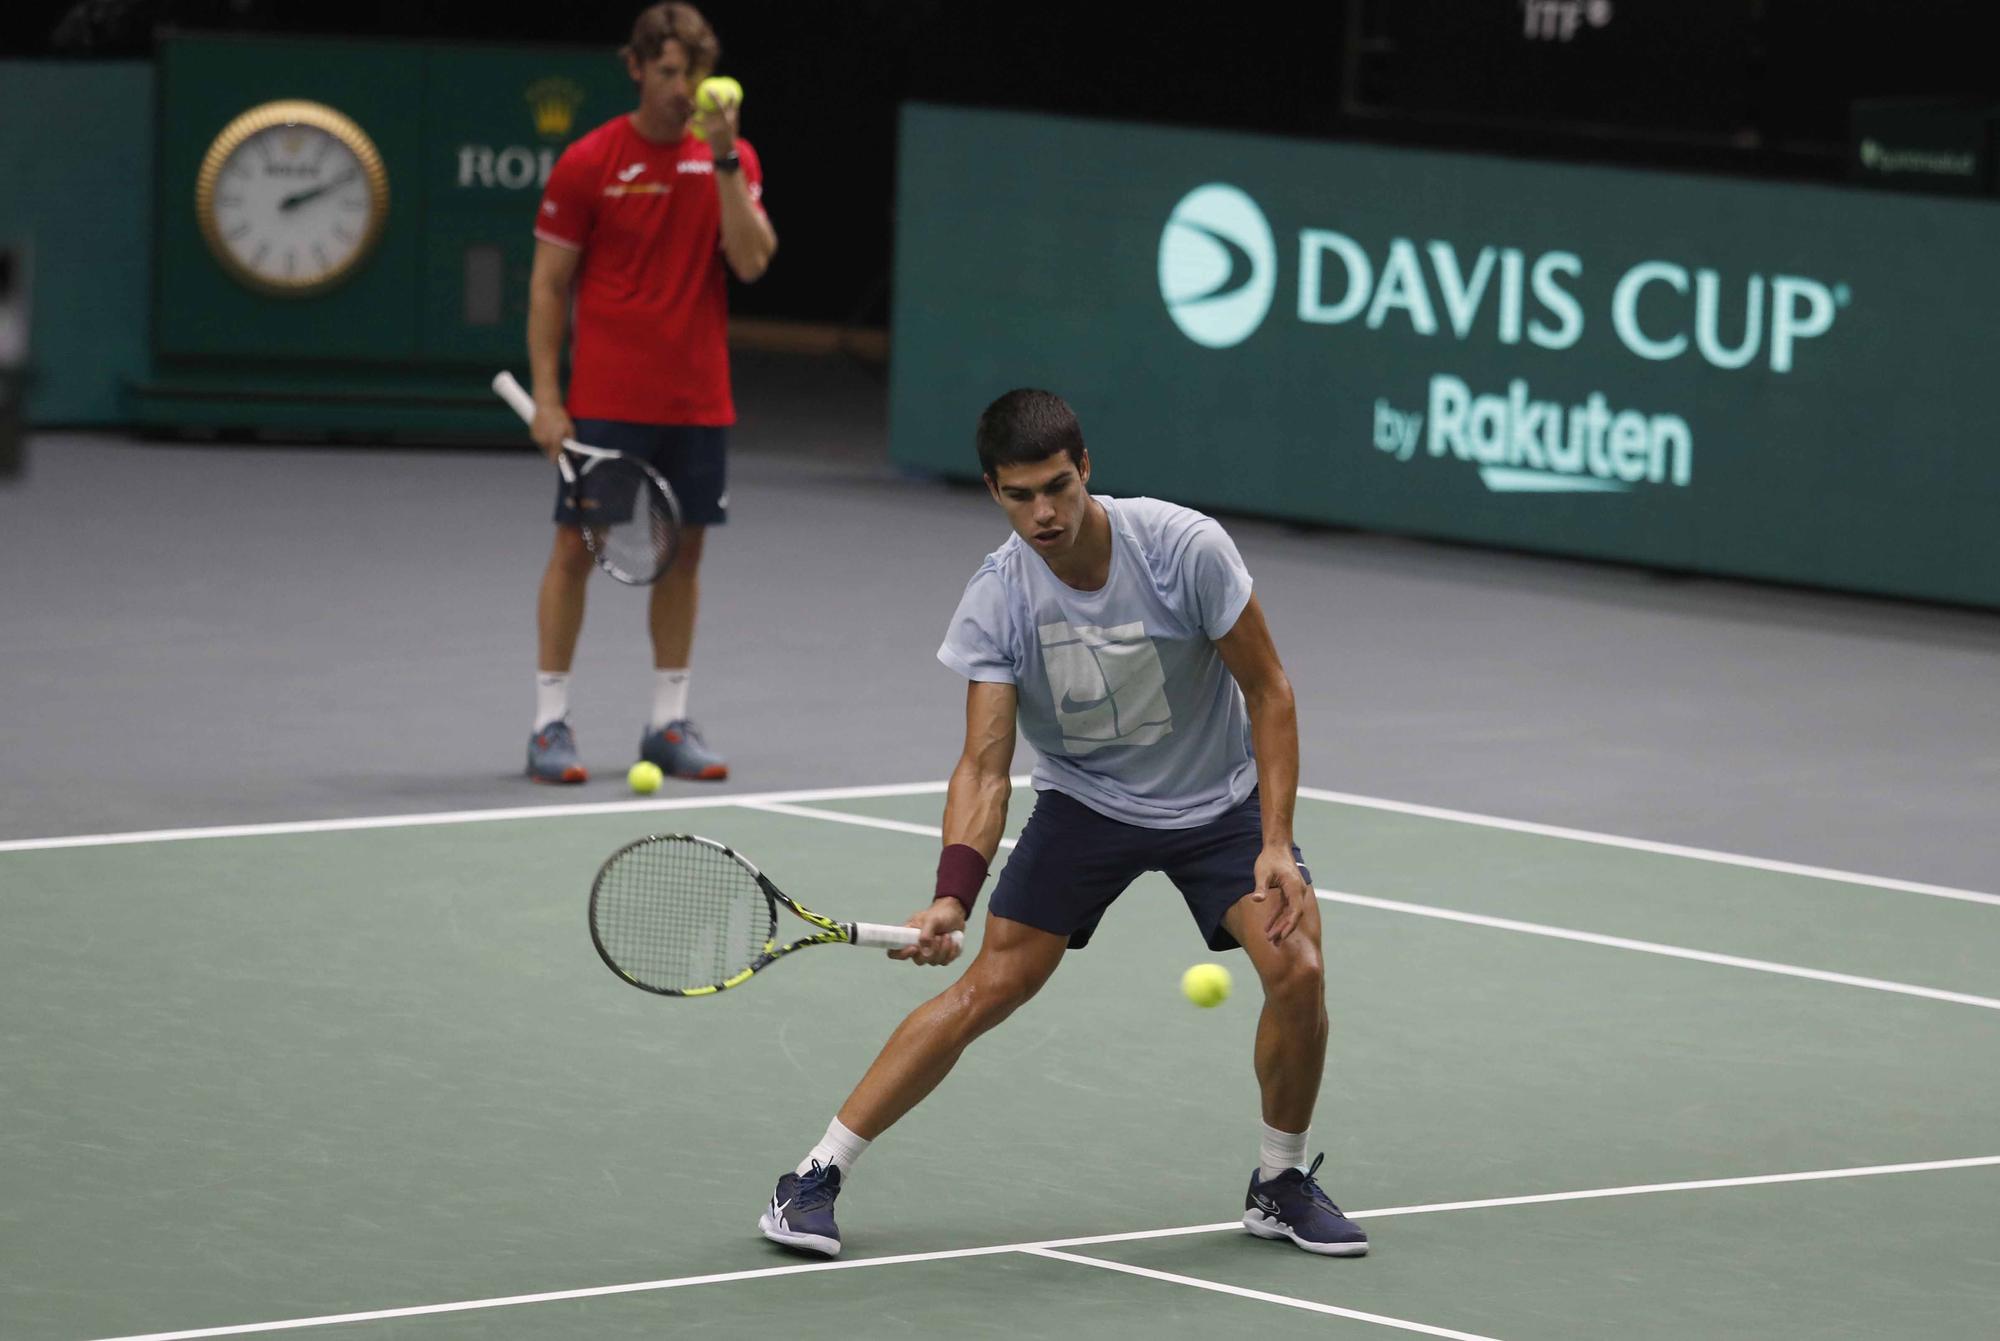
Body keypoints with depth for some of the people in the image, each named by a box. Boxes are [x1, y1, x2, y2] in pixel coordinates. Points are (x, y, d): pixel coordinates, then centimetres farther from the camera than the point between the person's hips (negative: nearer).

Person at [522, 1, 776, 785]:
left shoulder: (730, 158, 4)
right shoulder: (588, 163, -5)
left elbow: (752, 261, -8)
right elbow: (549, 285, -2)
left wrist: (726, 161, -18)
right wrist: (546, 397, -8)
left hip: (697, 402, 3)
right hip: (606, 398, -3)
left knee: (683, 550, 7)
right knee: (577, 546, -4)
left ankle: (669, 722, 15)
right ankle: (550, 724, 1)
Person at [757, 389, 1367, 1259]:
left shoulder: (1186, 548, -25)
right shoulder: (995, 604, -21)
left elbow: (1267, 690, -14)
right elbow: (985, 764, -24)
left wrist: (1276, 845, -21)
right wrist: (953, 894, -40)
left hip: (1219, 800, 0)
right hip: (1084, 801, 0)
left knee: (1296, 972, -18)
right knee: (986, 989, -10)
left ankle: (1280, 1187, 5)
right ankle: (816, 1178, -1)